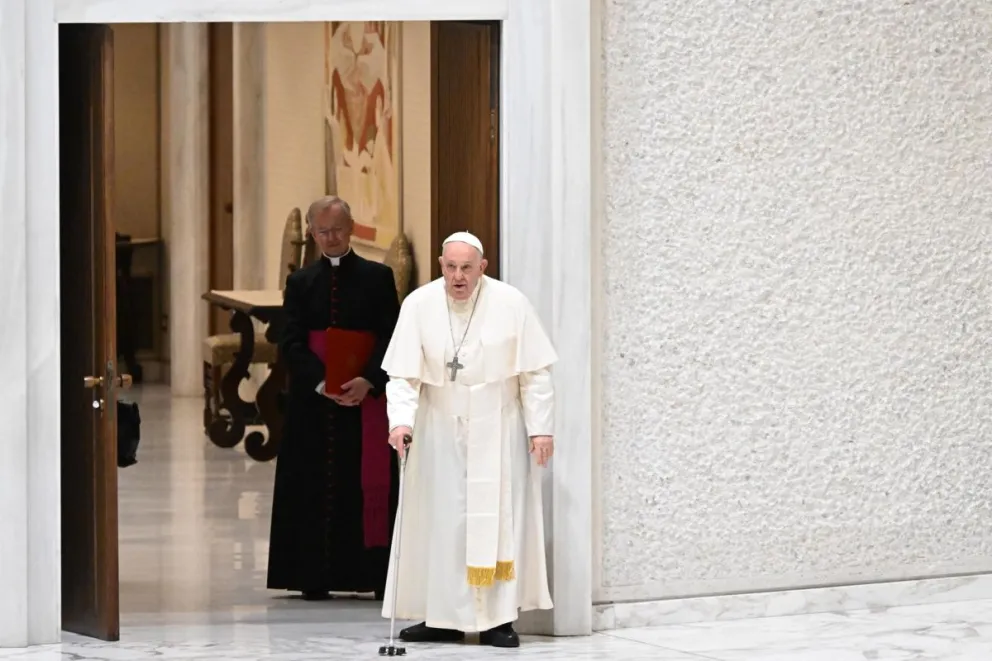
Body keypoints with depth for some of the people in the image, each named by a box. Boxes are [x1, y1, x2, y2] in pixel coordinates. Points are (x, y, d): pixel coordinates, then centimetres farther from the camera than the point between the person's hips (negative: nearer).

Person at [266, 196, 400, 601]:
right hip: (313, 401, 1)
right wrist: (321, 383, -17)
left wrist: (368, 381, -19)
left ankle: (377, 574, 1)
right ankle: (316, 577, 5)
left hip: (366, 399, -1)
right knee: (316, 486, 1)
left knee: (370, 485, -2)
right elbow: (291, 344, -1)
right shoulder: (300, 283, 9)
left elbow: (392, 339, -3)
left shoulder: (378, 278, 4)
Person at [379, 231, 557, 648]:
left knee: (498, 520, -2)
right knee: (438, 521, 1)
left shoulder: (510, 304, -9)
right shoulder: (418, 305, -7)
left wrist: (541, 428, -9)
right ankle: (443, 617, 6)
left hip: (497, 431, -1)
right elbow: (403, 373, -9)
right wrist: (401, 420, -23)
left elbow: (535, 372, -5)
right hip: (439, 432, 1)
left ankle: (499, 618, 2)